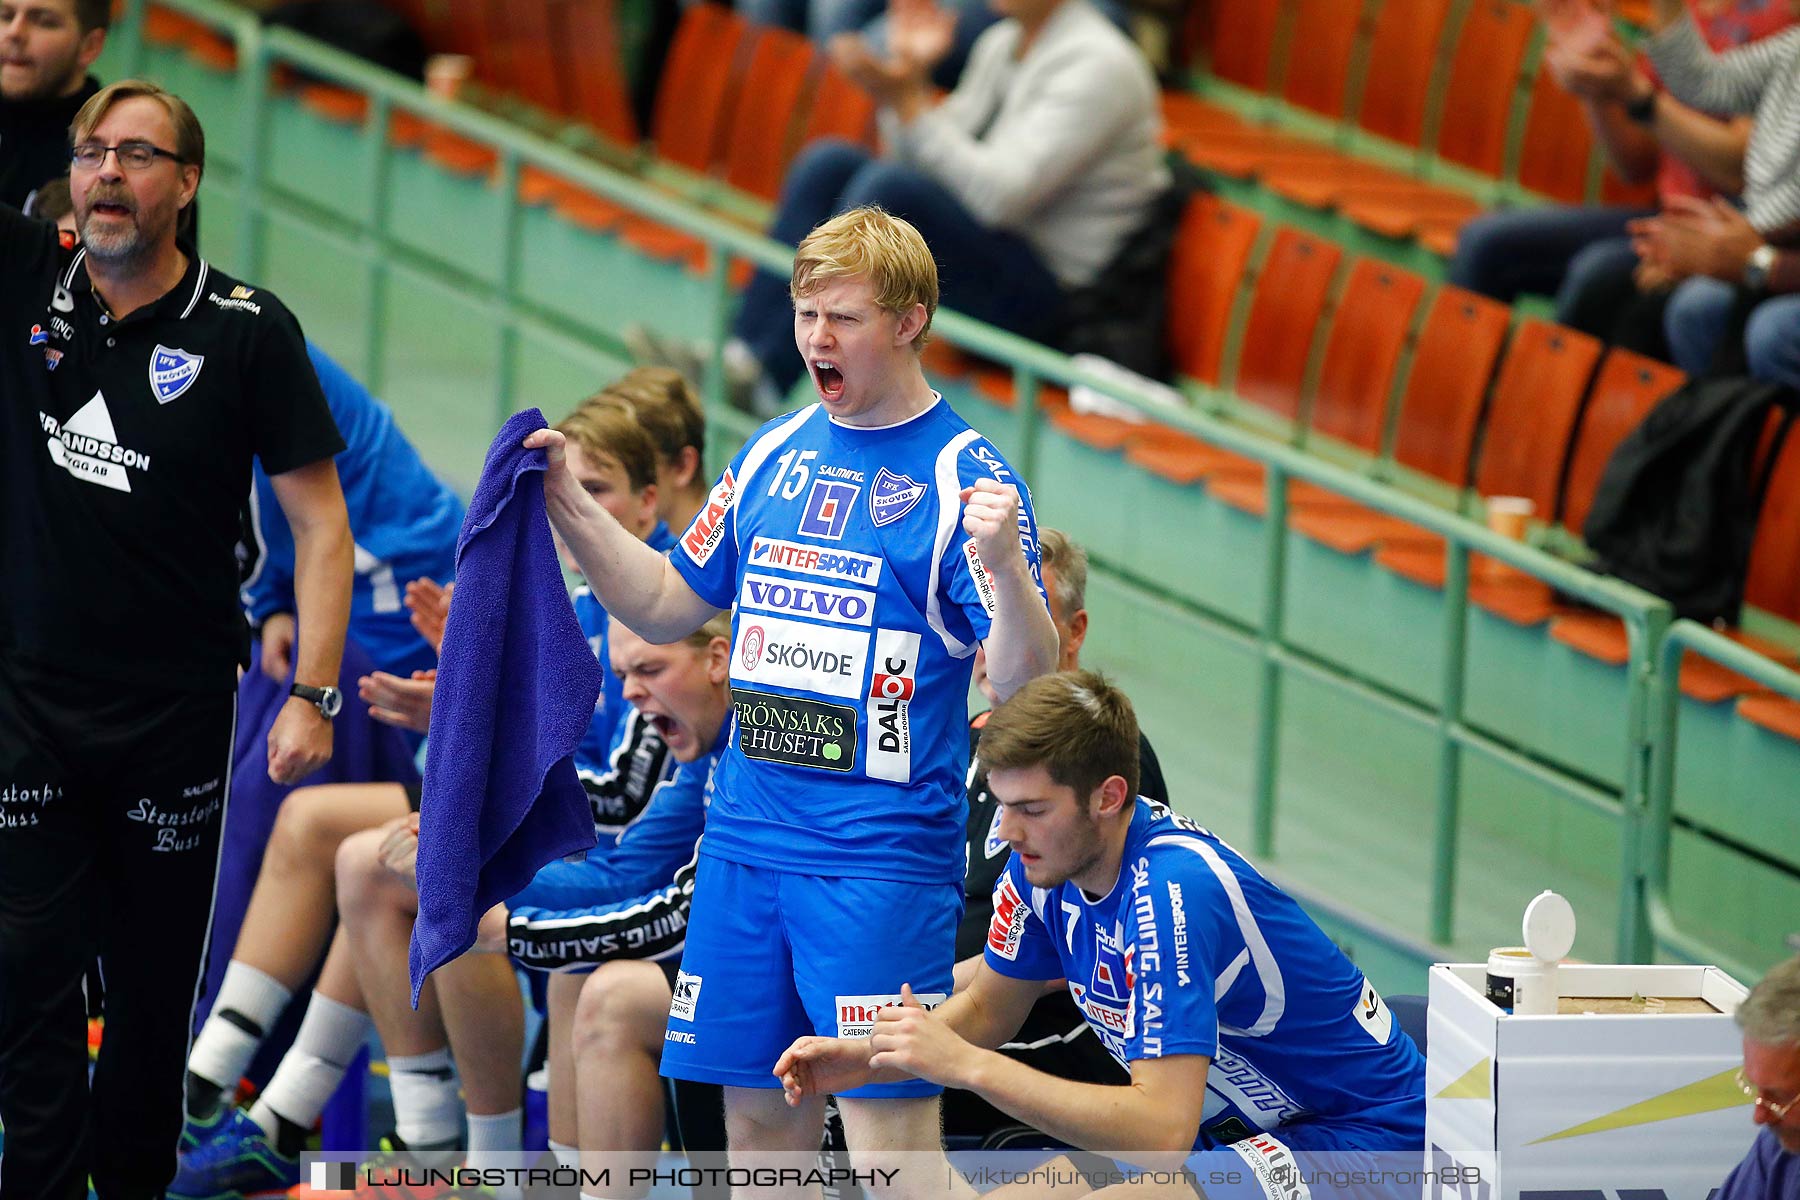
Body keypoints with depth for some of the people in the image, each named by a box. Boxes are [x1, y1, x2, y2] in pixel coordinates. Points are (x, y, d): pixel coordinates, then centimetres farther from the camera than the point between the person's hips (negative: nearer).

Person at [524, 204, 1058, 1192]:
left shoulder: (963, 475, -6)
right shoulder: (773, 456, 12)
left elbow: (1022, 683, -13)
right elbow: (665, 607, 20)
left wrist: (1004, 565, -31)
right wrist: (568, 509, 8)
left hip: (881, 857, -6)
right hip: (745, 840, 6)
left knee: (889, 1121, -9)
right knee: (759, 1117, 9)